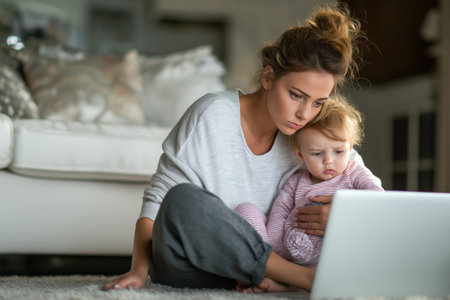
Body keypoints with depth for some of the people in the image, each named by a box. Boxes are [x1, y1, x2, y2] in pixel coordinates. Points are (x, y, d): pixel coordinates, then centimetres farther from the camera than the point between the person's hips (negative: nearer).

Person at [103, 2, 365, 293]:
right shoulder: (212, 114, -15)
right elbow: (159, 196, -13)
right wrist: (140, 269, -23)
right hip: (187, 267, -4)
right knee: (185, 199, -38)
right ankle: (304, 277, -29)